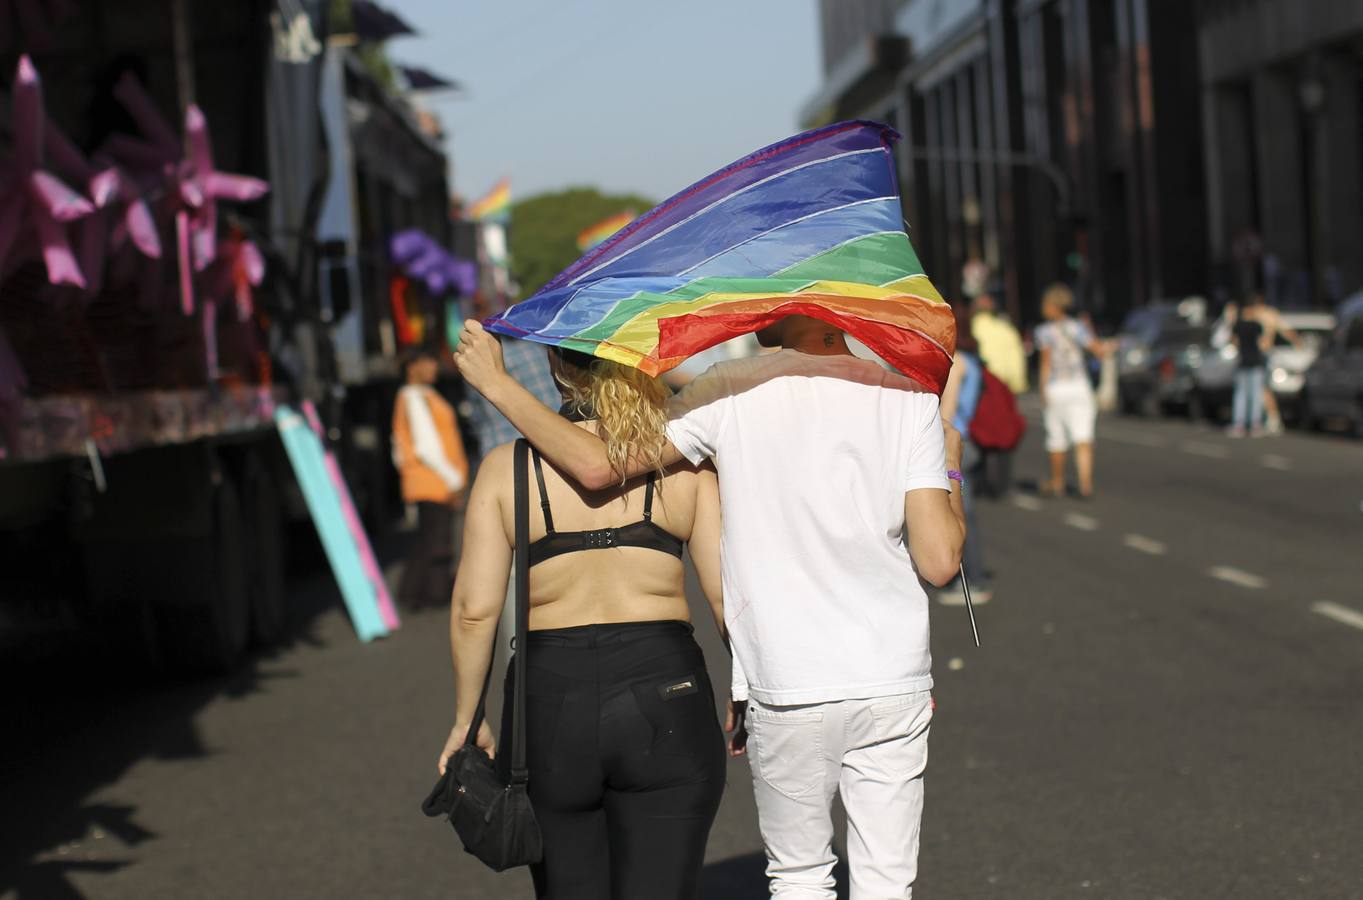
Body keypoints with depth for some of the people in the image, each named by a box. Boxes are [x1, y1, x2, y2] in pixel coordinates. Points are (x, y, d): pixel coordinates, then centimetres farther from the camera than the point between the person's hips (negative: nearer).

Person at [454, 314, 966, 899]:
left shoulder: (731, 396, -5)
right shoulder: (911, 399, -2)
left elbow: (597, 466, -10)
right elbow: (940, 561, -8)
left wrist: (498, 385, 2)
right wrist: (950, 467, 13)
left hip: (787, 693, -1)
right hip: (896, 683, 1)